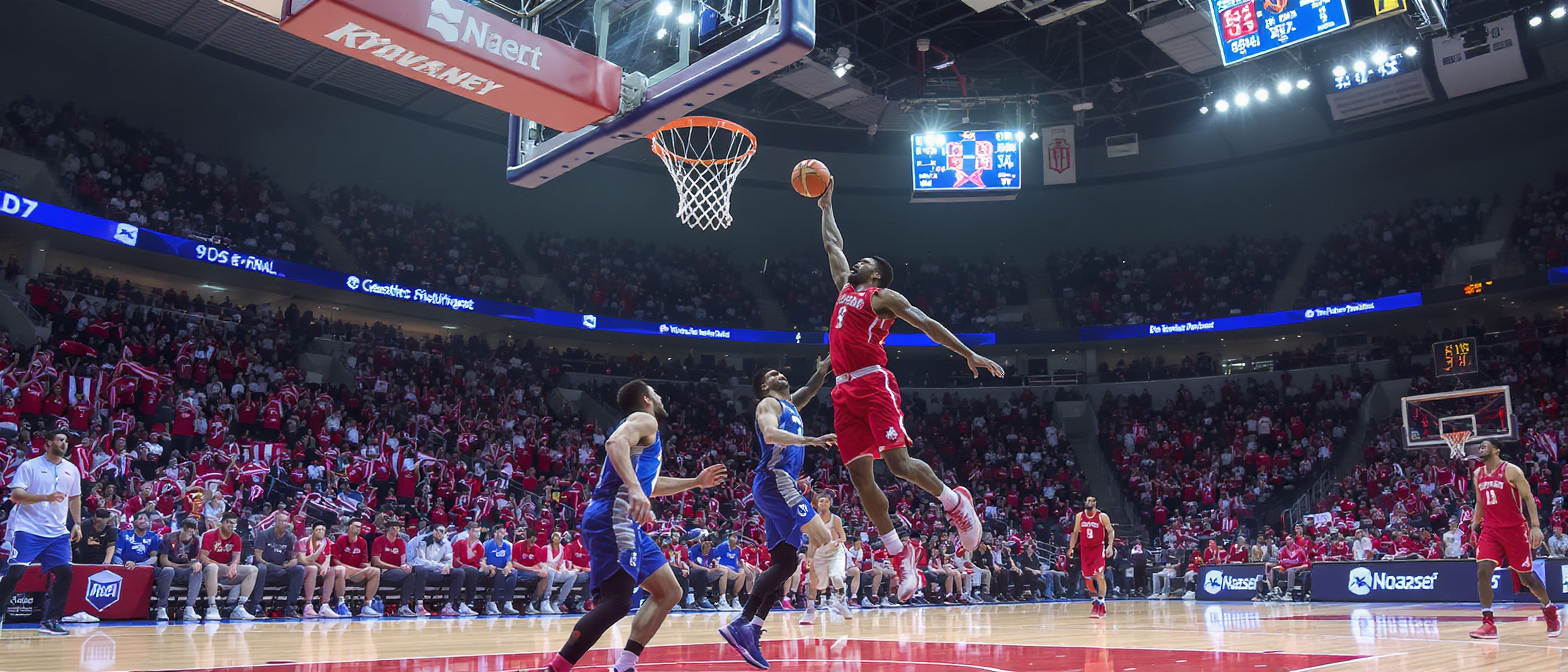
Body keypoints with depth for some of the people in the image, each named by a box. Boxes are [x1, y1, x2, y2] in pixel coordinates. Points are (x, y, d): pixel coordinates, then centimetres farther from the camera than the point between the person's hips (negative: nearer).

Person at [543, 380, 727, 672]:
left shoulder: (642, 429, 30)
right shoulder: (645, 420, 1)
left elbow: (651, 485, 42)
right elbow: (615, 442, -22)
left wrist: (696, 482, 42)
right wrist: (634, 488, -35)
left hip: (624, 522, 10)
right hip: (614, 517, -10)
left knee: (669, 592, 12)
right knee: (617, 602, -20)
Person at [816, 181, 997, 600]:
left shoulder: (883, 296, 6)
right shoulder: (845, 288, 25)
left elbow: (926, 323, -2)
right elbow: (833, 246, 37)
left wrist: (969, 354, -9)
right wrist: (826, 207, 40)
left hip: (874, 384, -6)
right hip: (845, 392, 7)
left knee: (899, 463, -17)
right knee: (860, 476, -1)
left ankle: (953, 501, 9)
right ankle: (899, 555, 5)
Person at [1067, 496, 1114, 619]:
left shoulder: (1102, 516, -7)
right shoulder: (1079, 516, 3)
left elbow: (1111, 531, -3)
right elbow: (1075, 532, 12)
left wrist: (1110, 546, -17)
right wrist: (1071, 548, 5)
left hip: (1098, 548, -4)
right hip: (1085, 549, 4)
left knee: (1099, 575, -15)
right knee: (1088, 578, 5)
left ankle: (1101, 604, -9)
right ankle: (1095, 601, 21)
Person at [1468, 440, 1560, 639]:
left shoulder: (1511, 471, -8)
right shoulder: (1477, 474, 9)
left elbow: (1528, 497, -10)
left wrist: (1535, 526, -18)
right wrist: (1475, 524, 20)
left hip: (1514, 529, -4)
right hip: (1490, 530, 4)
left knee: (1526, 575, 7)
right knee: (1483, 570, -13)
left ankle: (1550, 610, 34)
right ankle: (1488, 623, -12)